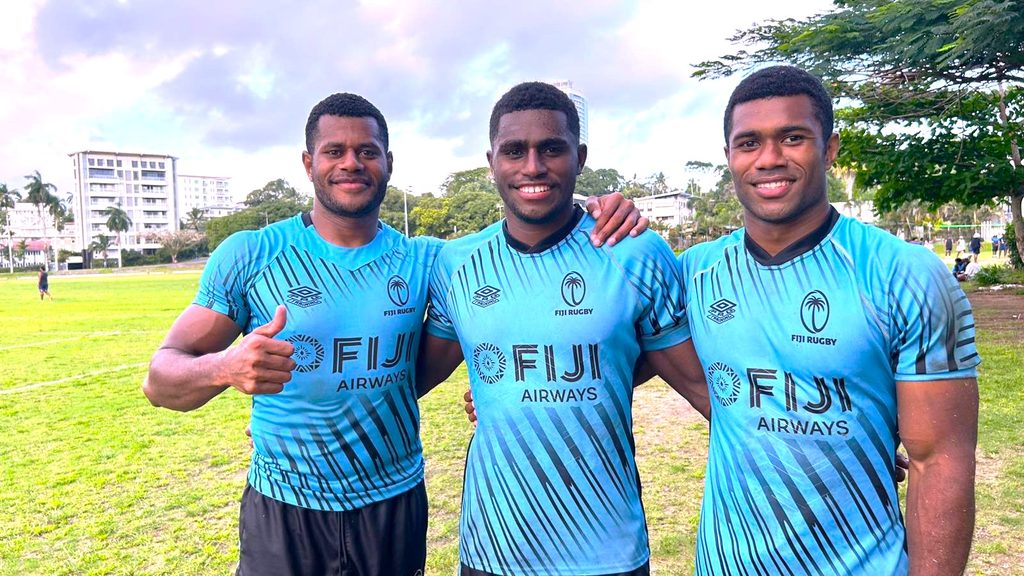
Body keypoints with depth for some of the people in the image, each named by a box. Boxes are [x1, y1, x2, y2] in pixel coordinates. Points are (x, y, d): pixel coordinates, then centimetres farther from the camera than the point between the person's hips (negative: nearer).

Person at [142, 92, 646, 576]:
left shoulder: (425, 261, -2)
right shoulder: (249, 256, -7)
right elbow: (160, 378, -9)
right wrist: (225, 368, -32)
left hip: (396, 507, 2)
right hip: (281, 512, -1)